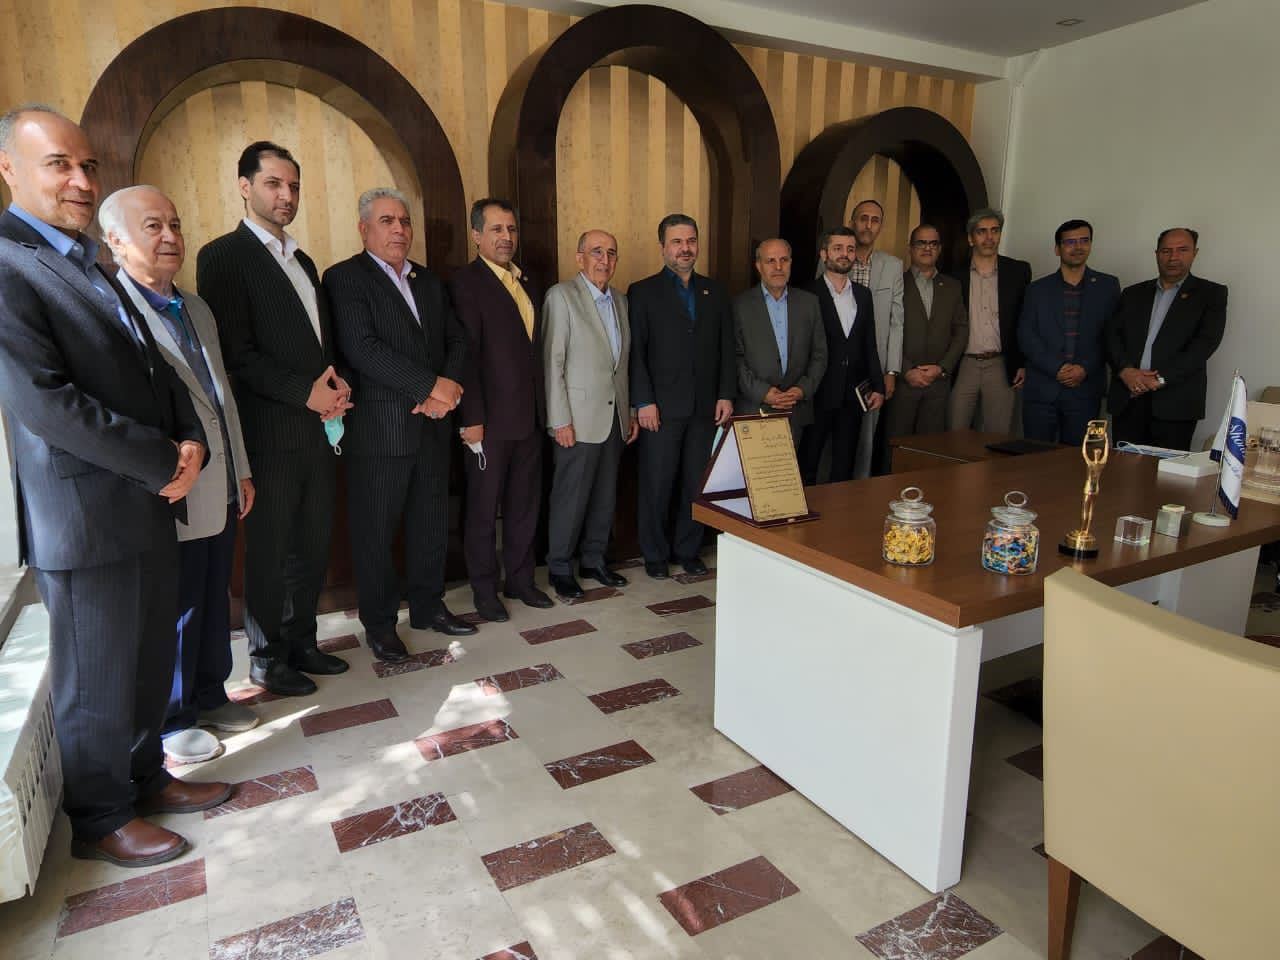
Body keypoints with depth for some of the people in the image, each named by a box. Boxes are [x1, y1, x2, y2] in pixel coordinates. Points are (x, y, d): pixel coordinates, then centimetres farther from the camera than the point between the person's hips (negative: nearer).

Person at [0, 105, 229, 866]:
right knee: (98, 681, 8)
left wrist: (190, 442, -3)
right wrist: (164, 462, -17)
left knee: (151, 662, 19)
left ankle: (146, 777, 38)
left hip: (152, 505, 8)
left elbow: (155, 369, 14)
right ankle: (103, 819, 27)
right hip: (86, 518, -8)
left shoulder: (90, 265, 15)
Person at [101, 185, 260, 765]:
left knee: (213, 602, 18)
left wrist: (241, 472, 16)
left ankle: (209, 695, 36)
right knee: (172, 612, 7)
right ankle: (169, 722, 26)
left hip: (219, 493, 8)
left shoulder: (197, 308, 15)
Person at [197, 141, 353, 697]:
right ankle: (267, 657, 21)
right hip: (270, 433, -7)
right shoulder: (222, 256, -5)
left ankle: (301, 642, 28)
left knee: (312, 546, 12)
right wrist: (305, 392, -16)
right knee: (269, 551, 5)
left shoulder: (302, 262, 19)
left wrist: (336, 385, 1)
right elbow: (236, 352, -12)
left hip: (319, 427, 7)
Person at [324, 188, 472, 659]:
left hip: (432, 425, 6)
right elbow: (362, 349, -18)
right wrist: (431, 386, -19)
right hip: (379, 429, -6)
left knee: (431, 523, 15)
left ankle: (428, 606, 31)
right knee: (375, 530, 5)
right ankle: (379, 623, 20)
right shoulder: (345, 278, -5)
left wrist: (450, 386, -8)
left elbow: (456, 340, 12)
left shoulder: (429, 281, 16)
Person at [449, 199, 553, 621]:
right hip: (490, 420, -7)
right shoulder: (465, 284, -9)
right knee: (483, 509, 7)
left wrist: (543, 407, 11)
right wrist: (472, 419, -17)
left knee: (525, 505, 15)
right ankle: (485, 589, 21)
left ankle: (520, 579, 29)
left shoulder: (529, 284, 14)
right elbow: (465, 356, -14)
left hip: (529, 417, 7)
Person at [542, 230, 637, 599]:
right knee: (571, 496, 0)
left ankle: (594, 559, 26)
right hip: (579, 417, -6)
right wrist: (560, 419, -14)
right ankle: (560, 568, 15)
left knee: (605, 495, 12)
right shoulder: (561, 296, -6)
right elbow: (553, 361, -10)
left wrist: (631, 412, 12)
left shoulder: (620, 300, 14)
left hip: (615, 416, 6)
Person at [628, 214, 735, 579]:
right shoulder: (643, 292, 2)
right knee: (657, 484, 3)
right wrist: (643, 402, -10)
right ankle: (655, 554, 18)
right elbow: (636, 352, -3)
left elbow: (727, 348, 13)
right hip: (661, 407, -3)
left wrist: (726, 395, 3)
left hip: (706, 407, 3)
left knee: (698, 483, 7)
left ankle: (688, 550, 22)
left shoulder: (715, 292, 14)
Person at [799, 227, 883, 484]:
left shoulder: (863, 295, 12)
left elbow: (869, 345, 14)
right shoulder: (808, 295, -6)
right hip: (819, 395, -5)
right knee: (807, 465, 4)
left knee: (844, 467, 11)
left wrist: (878, 386, 9)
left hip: (852, 395, 5)